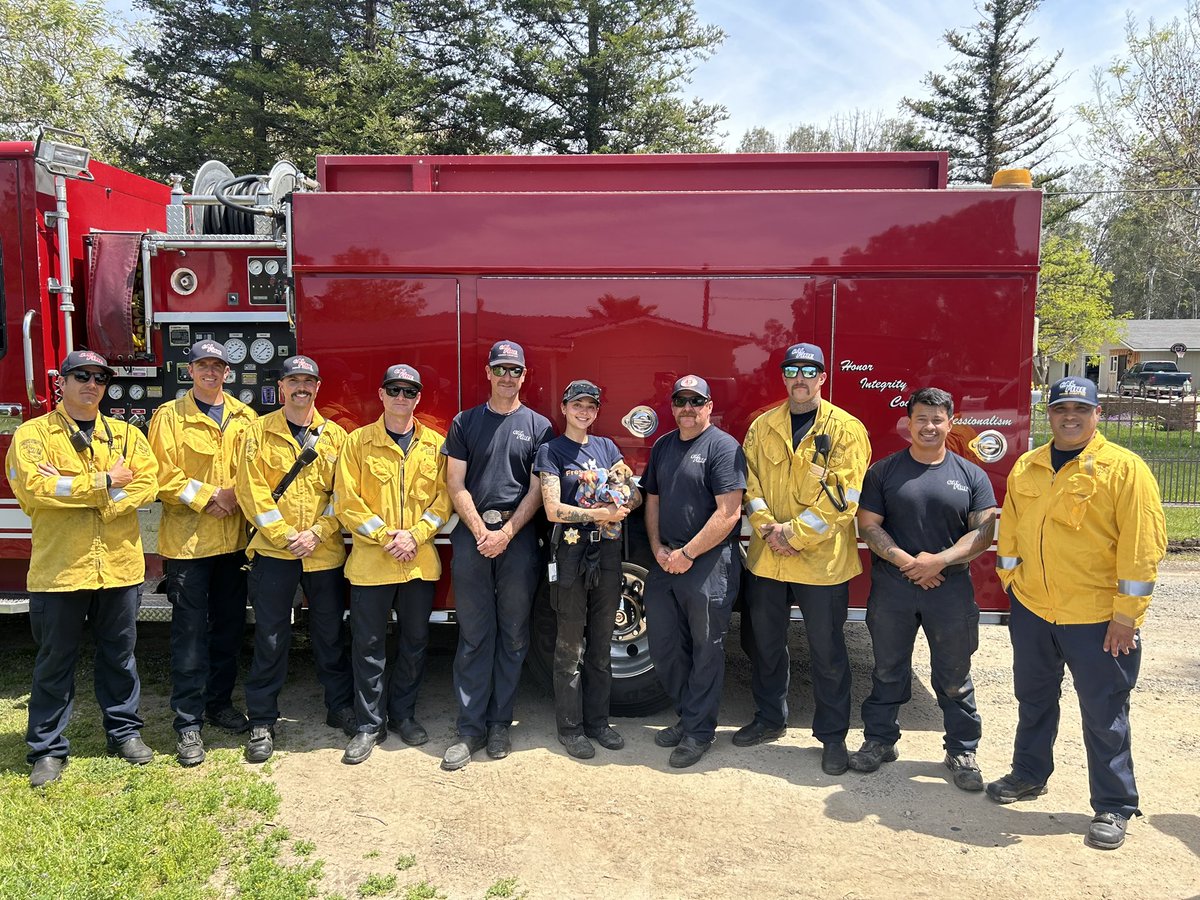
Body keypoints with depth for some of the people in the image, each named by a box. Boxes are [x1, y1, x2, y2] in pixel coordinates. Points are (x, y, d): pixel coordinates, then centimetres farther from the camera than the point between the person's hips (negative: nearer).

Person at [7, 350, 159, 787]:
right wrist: (105, 482, -14)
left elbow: (146, 484, -7)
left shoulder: (126, 434, 7)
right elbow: (33, 487, -18)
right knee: (55, 662, 10)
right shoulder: (33, 434, -1)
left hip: (119, 566, 3)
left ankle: (124, 730, 30)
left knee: (120, 655, 14)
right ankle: (48, 747, 23)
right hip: (58, 568, -2)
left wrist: (74, 490, -16)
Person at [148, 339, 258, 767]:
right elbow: (161, 475, -8)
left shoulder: (244, 417, 9)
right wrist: (206, 496, -12)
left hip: (234, 539, 4)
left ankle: (219, 701, 29)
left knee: (229, 626, 13)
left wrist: (237, 496, -9)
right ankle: (188, 722, 7)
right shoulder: (169, 416, -1)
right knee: (190, 633, -1)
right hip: (187, 539, -4)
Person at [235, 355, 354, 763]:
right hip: (272, 552, -1)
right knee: (270, 638, 4)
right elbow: (251, 490, -5)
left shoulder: (334, 435, 6)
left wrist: (316, 533, -10)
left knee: (330, 633, 12)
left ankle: (340, 706, 27)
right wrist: (283, 535, -12)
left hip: (324, 552, 2)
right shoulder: (259, 432, 1)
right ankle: (262, 722, 17)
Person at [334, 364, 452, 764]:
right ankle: (370, 723, 17)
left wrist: (415, 535, -11)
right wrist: (386, 537, -13)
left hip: (421, 562, 2)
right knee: (368, 643, 4)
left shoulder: (435, 445, 6)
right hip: (370, 562, -2)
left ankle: (403, 713, 29)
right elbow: (346, 501, -5)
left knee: (415, 640, 12)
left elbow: (444, 499, 3)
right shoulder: (358, 442, 0)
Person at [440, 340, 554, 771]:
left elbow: (537, 490, 1)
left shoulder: (538, 426, 6)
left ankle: (500, 724, 17)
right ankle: (471, 729, 8)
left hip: (518, 538, 0)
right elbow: (456, 484, 3)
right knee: (473, 637, 2)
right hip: (471, 536, 0)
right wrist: (481, 532, -8)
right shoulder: (465, 423, 8)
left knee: (513, 636, 5)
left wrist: (506, 534, -9)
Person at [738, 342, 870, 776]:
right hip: (766, 558, 4)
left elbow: (842, 496, -13)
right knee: (764, 643, 17)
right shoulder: (762, 427, 7)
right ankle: (769, 718, 36)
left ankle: (832, 735, 24)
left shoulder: (846, 429, -6)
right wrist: (768, 528, -12)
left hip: (822, 560, -4)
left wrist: (795, 533, -17)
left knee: (827, 652, 7)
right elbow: (749, 481, 3)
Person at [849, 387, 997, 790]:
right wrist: (905, 561, -13)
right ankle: (879, 740, 25)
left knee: (954, 676, 8)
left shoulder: (971, 476, 4)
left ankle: (962, 751, 22)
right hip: (892, 586, 0)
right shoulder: (884, 471, 3)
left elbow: (983, 531, -3)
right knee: (888, 669, 12)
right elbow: (868, 524, -2)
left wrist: (940, 560, -16)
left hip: (951, 588, 0)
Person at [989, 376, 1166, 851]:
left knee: (1104, 715, 6)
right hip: (1031, 610, 5)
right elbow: (1010, 530, 13)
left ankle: (1114, 807, 22)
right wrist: (1012, 583, 9)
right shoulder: (1025, 468, 5)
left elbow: (1142, 544, -13)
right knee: (1033, 700, 20)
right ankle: (1029, 775, 39)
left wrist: (1126, 615, -14)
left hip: (1098, 619, -5)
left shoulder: (1124, 468, -10)